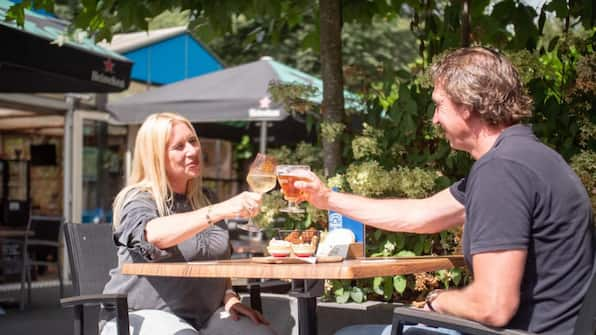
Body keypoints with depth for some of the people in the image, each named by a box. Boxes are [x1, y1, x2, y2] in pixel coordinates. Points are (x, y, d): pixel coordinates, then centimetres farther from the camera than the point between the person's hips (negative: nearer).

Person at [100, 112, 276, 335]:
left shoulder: (201, 202, 16)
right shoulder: (138, 199, -6)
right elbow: (152, 235, -30)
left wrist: (229, 297, 7)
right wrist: (221, 210, -39)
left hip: (204, 316, 6)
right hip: (143, 316, -6)